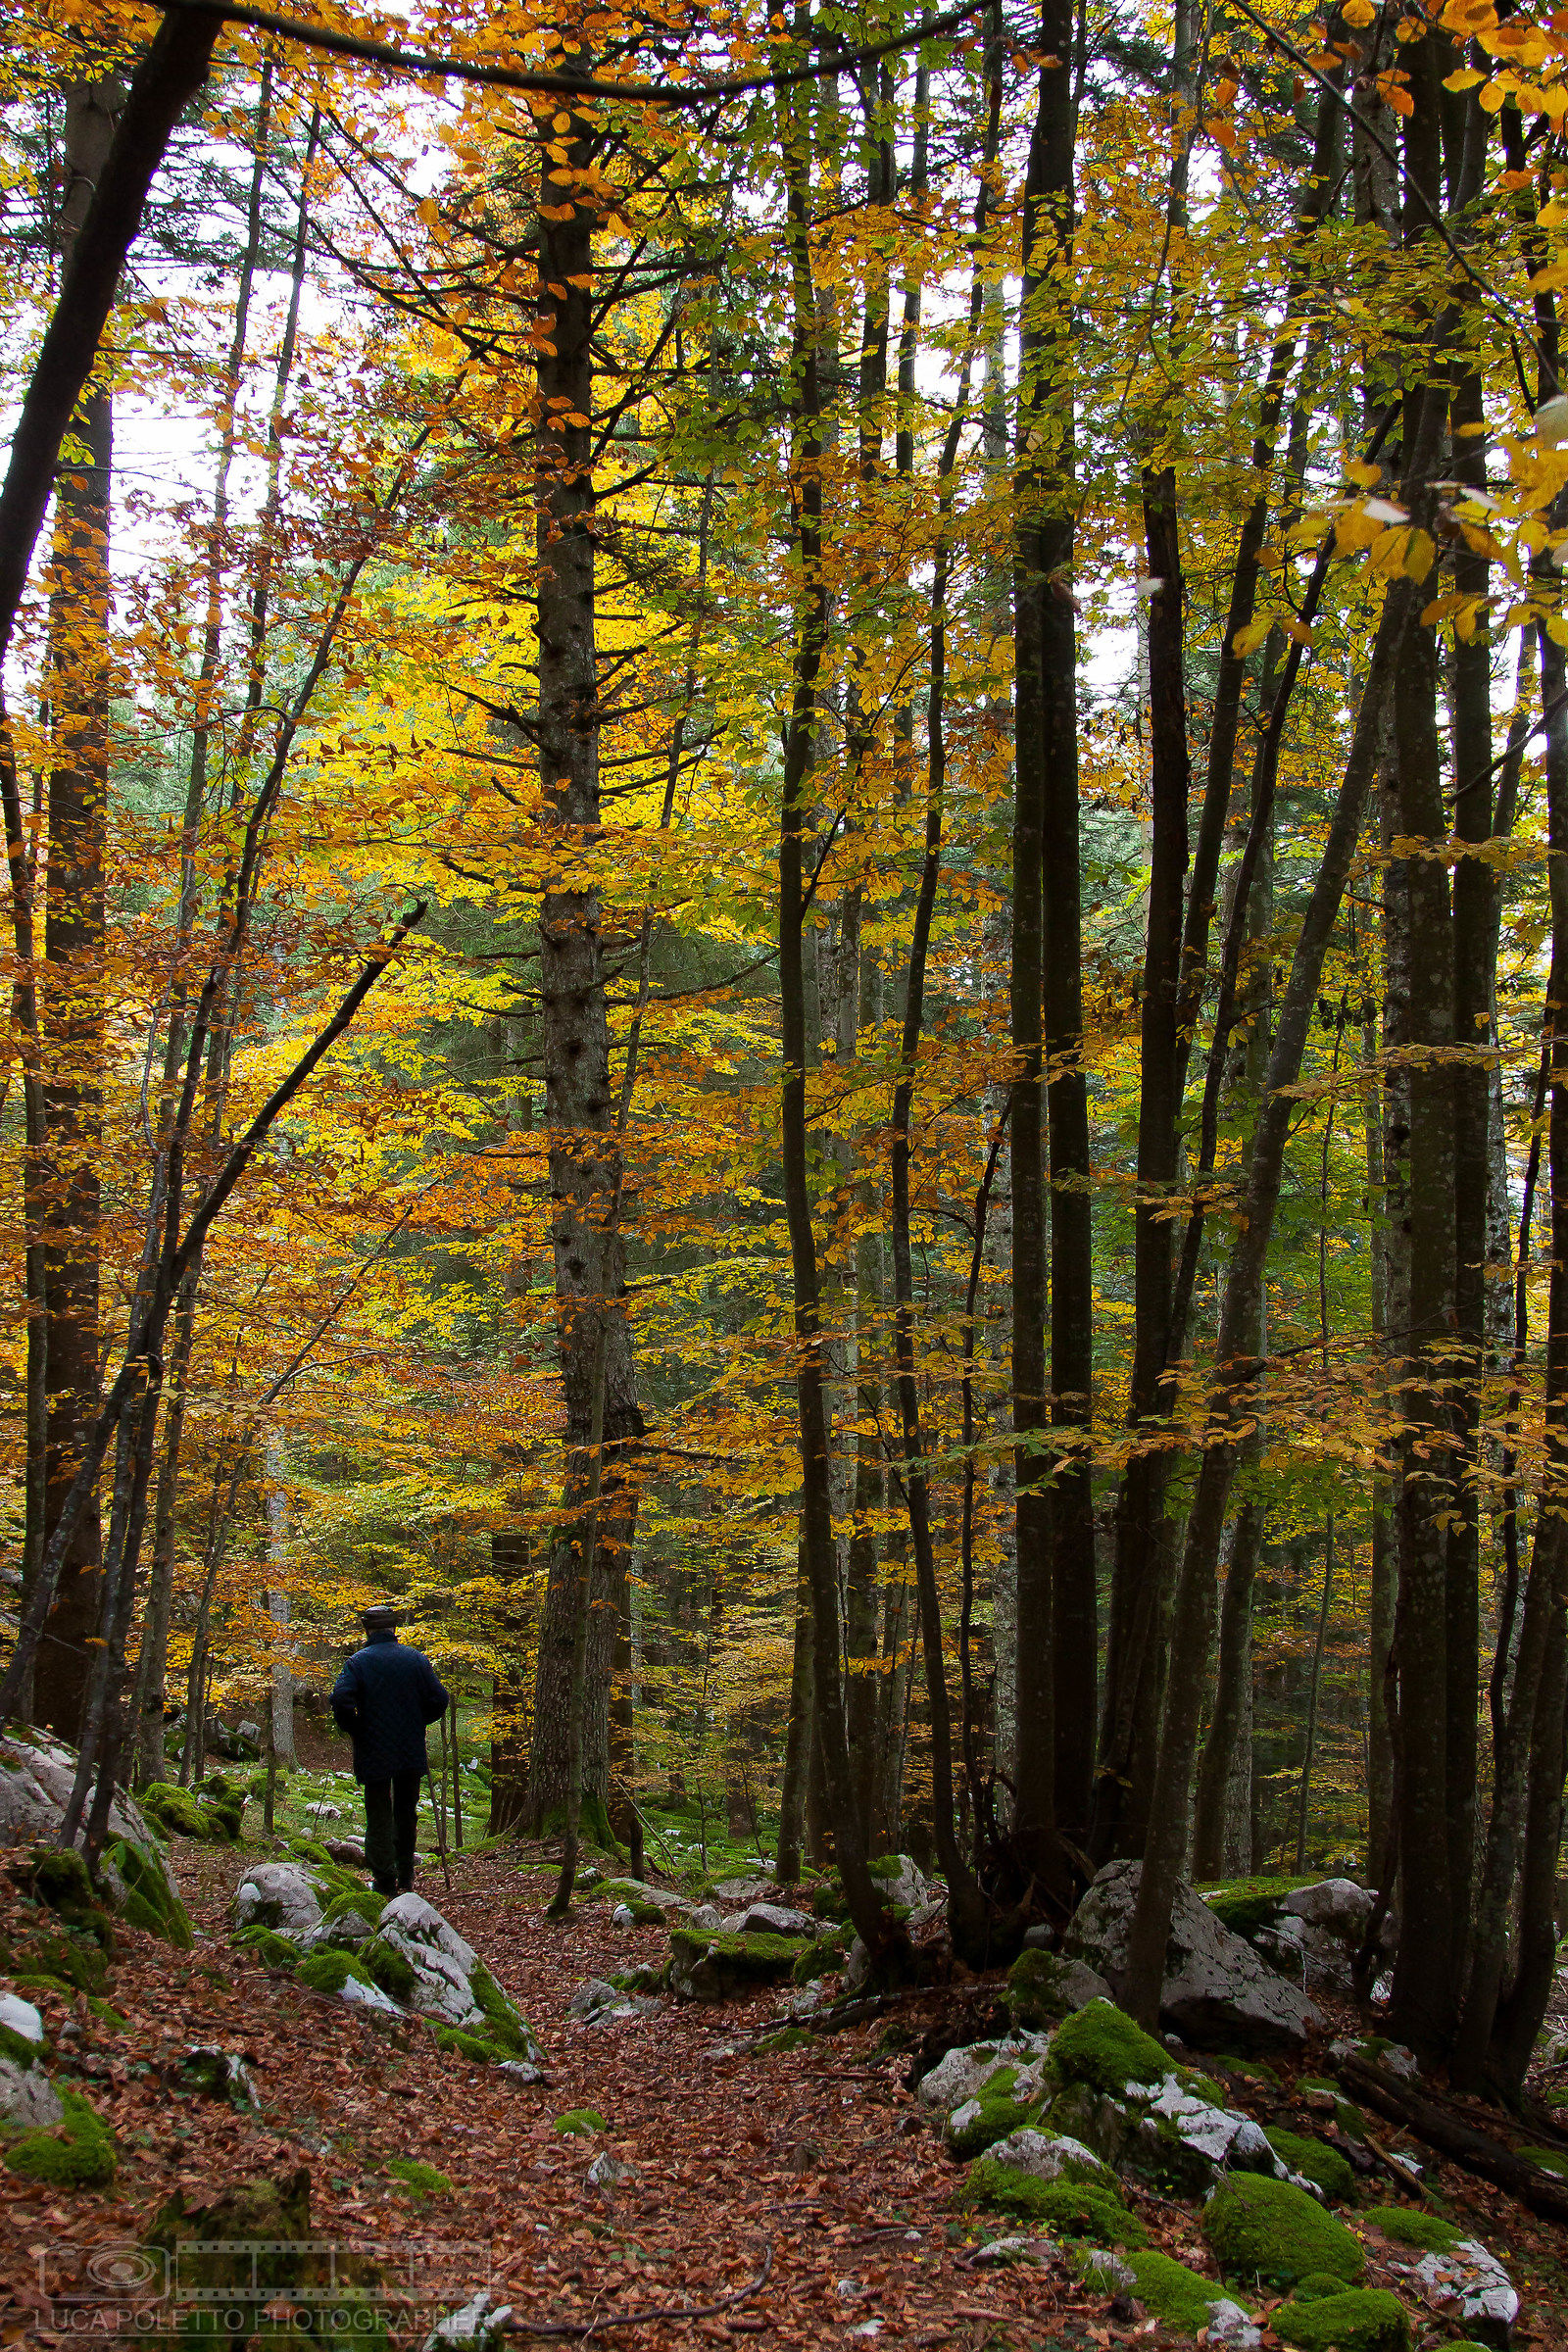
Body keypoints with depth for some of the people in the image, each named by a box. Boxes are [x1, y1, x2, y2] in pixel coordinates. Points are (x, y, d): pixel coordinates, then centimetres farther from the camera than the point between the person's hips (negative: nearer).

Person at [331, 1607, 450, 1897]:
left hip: (374, 1753, -3)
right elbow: (439, 1701, -2)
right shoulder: (416, 1658, 1)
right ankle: (405, 1877, 22)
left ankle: (385, 1881, 2)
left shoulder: (359, 1661, -7)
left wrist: (355, 1730, -5)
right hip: (412, 1752, 3)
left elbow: (341, 1700, -20)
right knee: (406, 1812, 17)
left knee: (379, 1816, 5)